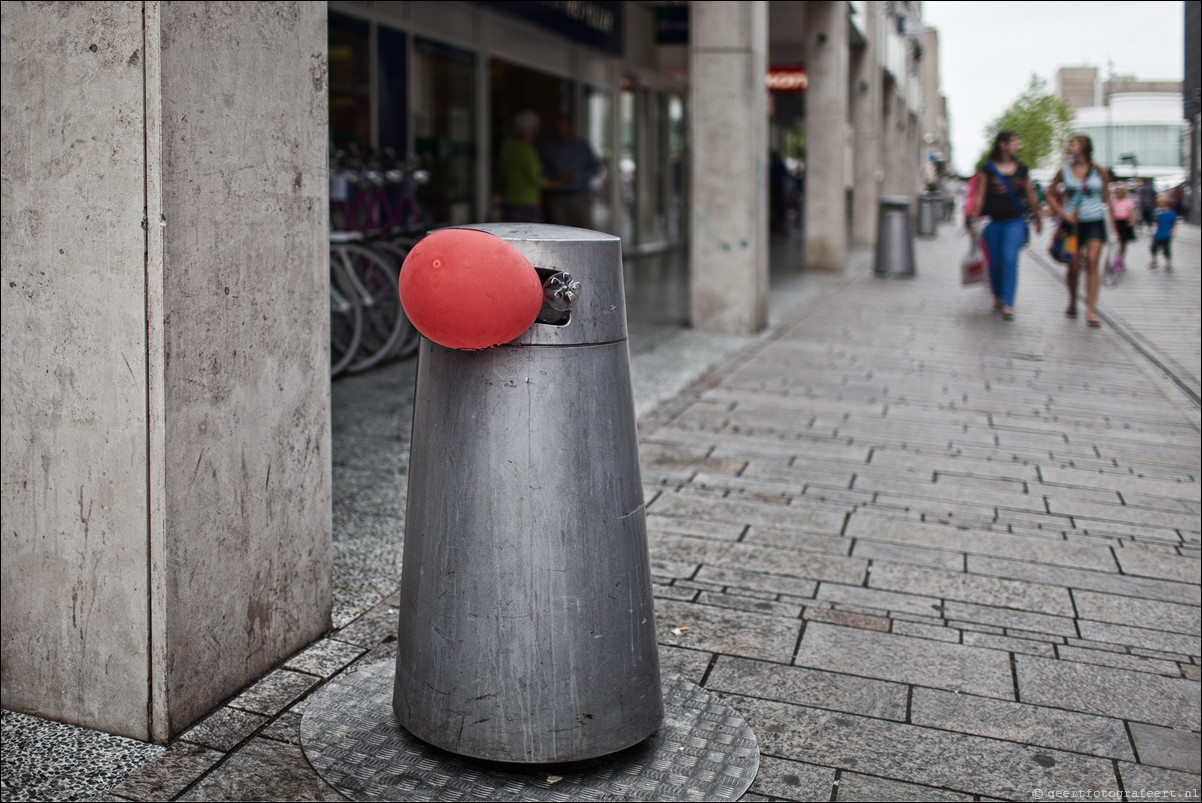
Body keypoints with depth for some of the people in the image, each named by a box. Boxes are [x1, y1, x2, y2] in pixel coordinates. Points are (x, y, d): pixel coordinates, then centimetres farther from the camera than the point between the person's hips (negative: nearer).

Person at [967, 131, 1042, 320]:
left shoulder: (1021, 169, 8)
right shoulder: (988, 169, 1)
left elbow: (1030, 195, 17)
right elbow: (980, 196, 1)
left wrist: (1037, 218, 23)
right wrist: (973, 220, -5)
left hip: (1015, 221, 0)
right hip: (994, 222, 0)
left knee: (1010, 260, -15)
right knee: (995, 263, 7)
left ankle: (1008, 304, -17)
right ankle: (998, 297, 31)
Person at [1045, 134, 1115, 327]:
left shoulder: (1100, 171, 2)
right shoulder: (1064, 171, 3)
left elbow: (1107, 198, 9)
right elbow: (1050, 195, 7)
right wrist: (1063, 214, -6)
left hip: (1095, 222, -1)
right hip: (1073, 223, 1)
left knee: (1091, 261, -14)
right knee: (1074, 266, 3)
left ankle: (1091, 311, -15)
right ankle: (1072, 303, 27)